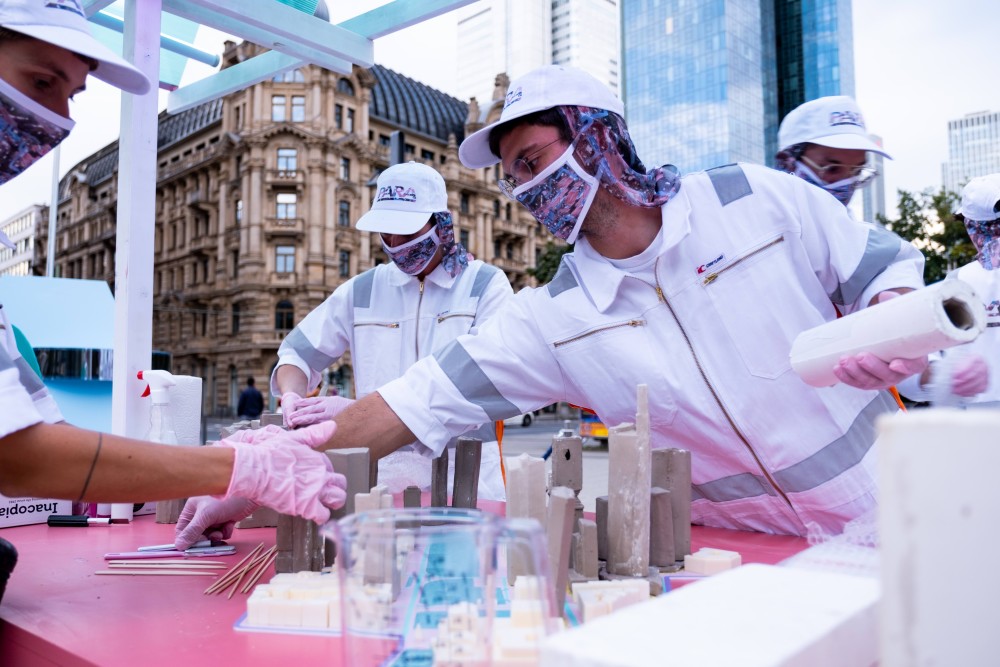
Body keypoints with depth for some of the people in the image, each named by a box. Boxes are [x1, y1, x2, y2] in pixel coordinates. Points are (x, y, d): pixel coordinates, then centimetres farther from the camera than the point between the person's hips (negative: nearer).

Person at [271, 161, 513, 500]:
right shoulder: (363, 289, 14)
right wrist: (292, 397, -2)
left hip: (465, 480, -3)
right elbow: (296, 354, 22)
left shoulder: (487, 285, 3)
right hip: (382, 476, 3)